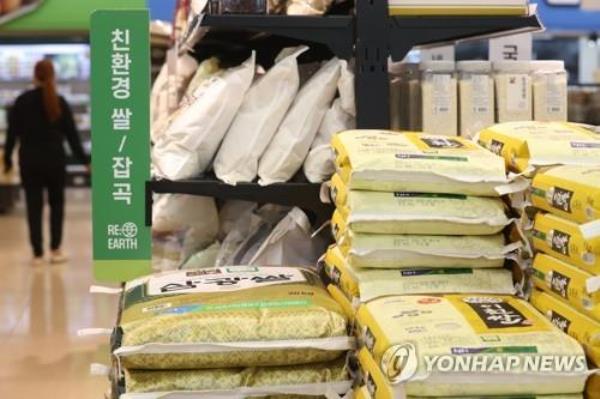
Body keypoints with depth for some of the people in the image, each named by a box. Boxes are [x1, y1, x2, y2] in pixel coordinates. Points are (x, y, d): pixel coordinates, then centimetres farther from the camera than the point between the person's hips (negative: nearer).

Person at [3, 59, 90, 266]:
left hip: (29, 160, 0)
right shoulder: (59, 102, -2)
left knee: (34, 206, 5)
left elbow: (12, 133, -2)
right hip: (55, 159, 0)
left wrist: (7, 160, 7)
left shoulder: (22, 101, -2)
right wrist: (84, 160, 6)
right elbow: (72, 135, -1)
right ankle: (55, 250, 10)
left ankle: (38, 253, 4)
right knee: (56, 204, 14)